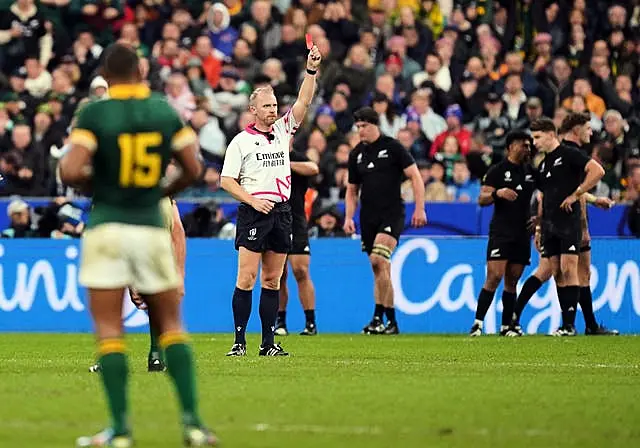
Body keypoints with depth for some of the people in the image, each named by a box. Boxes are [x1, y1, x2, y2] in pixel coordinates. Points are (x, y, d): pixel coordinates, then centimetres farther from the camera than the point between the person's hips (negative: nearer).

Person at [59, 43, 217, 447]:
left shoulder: (94, 114, -7)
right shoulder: (165, 111, 3)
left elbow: (70, 172, -17)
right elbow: (193, 170, 5)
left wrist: (88, 177, 5)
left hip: (107, 227, -2)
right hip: (151, 228, 2)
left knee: (109, 332, 2)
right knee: (171, 326, 12)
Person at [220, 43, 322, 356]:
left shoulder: (283, 129, 13)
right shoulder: (241, 141, 0)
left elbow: (303, 101, 4)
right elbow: (226, 180, -2)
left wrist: (311, 70, -8)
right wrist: (253, 200, -12)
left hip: (282, 211, 5)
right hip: (253, 213, -5)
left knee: (272, 280, 6)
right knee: (247, 278, -9)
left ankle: (269, 343, 7)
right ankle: (239, 341, -7)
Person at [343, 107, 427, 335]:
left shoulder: (393, 147, -3)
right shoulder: (356, 154, 12)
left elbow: (415, 177, -4)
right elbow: (352, 190, 19)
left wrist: (420, 209, -12)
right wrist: (348, 217, 6)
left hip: (392, 214, -6)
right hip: (368, 217, 6)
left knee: (378, 260, -22)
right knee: (381, 270, 6)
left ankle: (379, 317, -19)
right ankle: (391, 322, 10)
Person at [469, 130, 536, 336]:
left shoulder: (531, 172, 12)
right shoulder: (498, 170, -2)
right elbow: (482, 199, -5)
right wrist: (498, 193, -24)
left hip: (522, 234, 5)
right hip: (501, 232, -5)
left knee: (512, 281, 6)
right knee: (494, 277, -14)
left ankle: (506, 326, 9)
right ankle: (478, 323, -12)